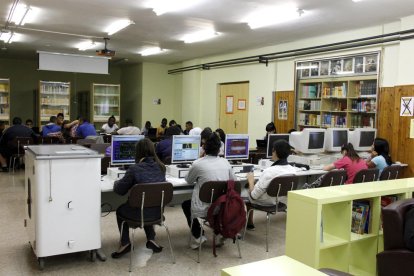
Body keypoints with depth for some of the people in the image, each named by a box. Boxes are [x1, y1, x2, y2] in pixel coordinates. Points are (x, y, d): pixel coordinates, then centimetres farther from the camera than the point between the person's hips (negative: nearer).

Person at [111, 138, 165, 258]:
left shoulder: (135, 169, -18)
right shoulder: (161, 167, -3)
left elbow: (119, 190, -9)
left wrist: (117, 182, 13)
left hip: (139, 213, -4)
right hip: (157, 212, 4)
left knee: (120, 210, 28)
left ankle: (125, 243, 24)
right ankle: (151, 239, 29)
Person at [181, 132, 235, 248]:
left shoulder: (198, 163, -12)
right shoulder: (225, 162, 0)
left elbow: (188, 180, 6)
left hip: (206, 209, -4)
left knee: (185, 204, 26)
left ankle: (197, 237, 23)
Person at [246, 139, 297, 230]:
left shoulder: (269, 171, -33)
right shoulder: (293, 170, -15)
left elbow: (254, 195, -24)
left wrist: (251, 181, -6)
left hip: (265, 203, -6)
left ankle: (249, 223, 35)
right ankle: (249, 222, 36)